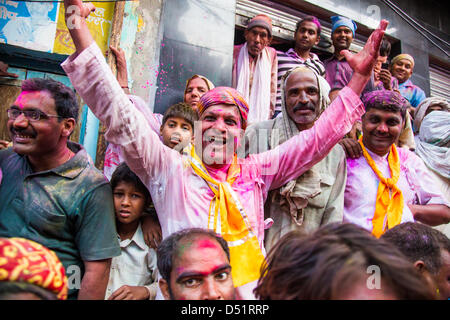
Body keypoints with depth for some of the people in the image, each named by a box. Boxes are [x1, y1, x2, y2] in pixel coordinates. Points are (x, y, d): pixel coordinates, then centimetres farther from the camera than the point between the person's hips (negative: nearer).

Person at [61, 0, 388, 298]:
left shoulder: (255, 172, 9)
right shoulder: (170, 169, 3)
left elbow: (316, 139, 10)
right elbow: (120, 116, -3)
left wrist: (360, 75, 6)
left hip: (249, 292, 3)